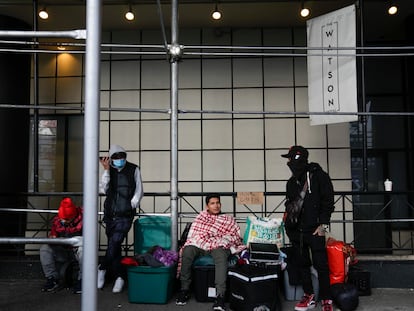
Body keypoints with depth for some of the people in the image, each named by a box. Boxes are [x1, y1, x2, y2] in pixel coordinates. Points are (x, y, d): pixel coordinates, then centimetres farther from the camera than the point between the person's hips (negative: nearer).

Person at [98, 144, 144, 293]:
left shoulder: (133, 170, 2)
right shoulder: (109, 171, 9)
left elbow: (139, 191, 5)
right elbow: (104, 189, -3)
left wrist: (132, 205, -4)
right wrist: (106, 170, -8)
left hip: (125, 215, -3)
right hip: (110, 214, 4)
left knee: (114, 243, -16)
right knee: (114, 247, 7)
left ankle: (102, 269, 4)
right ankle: (120, 276, 19)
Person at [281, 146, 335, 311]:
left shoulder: (318, 176, -4)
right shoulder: (292, 182, 14)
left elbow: (328, 201, -7)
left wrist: (323, 224, -12)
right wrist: (288, 226, 12)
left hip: (314, 229, -6)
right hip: (296, 230, 6)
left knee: (321, 265, -4)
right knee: (302, 264, 10)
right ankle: (309, 296, 20)